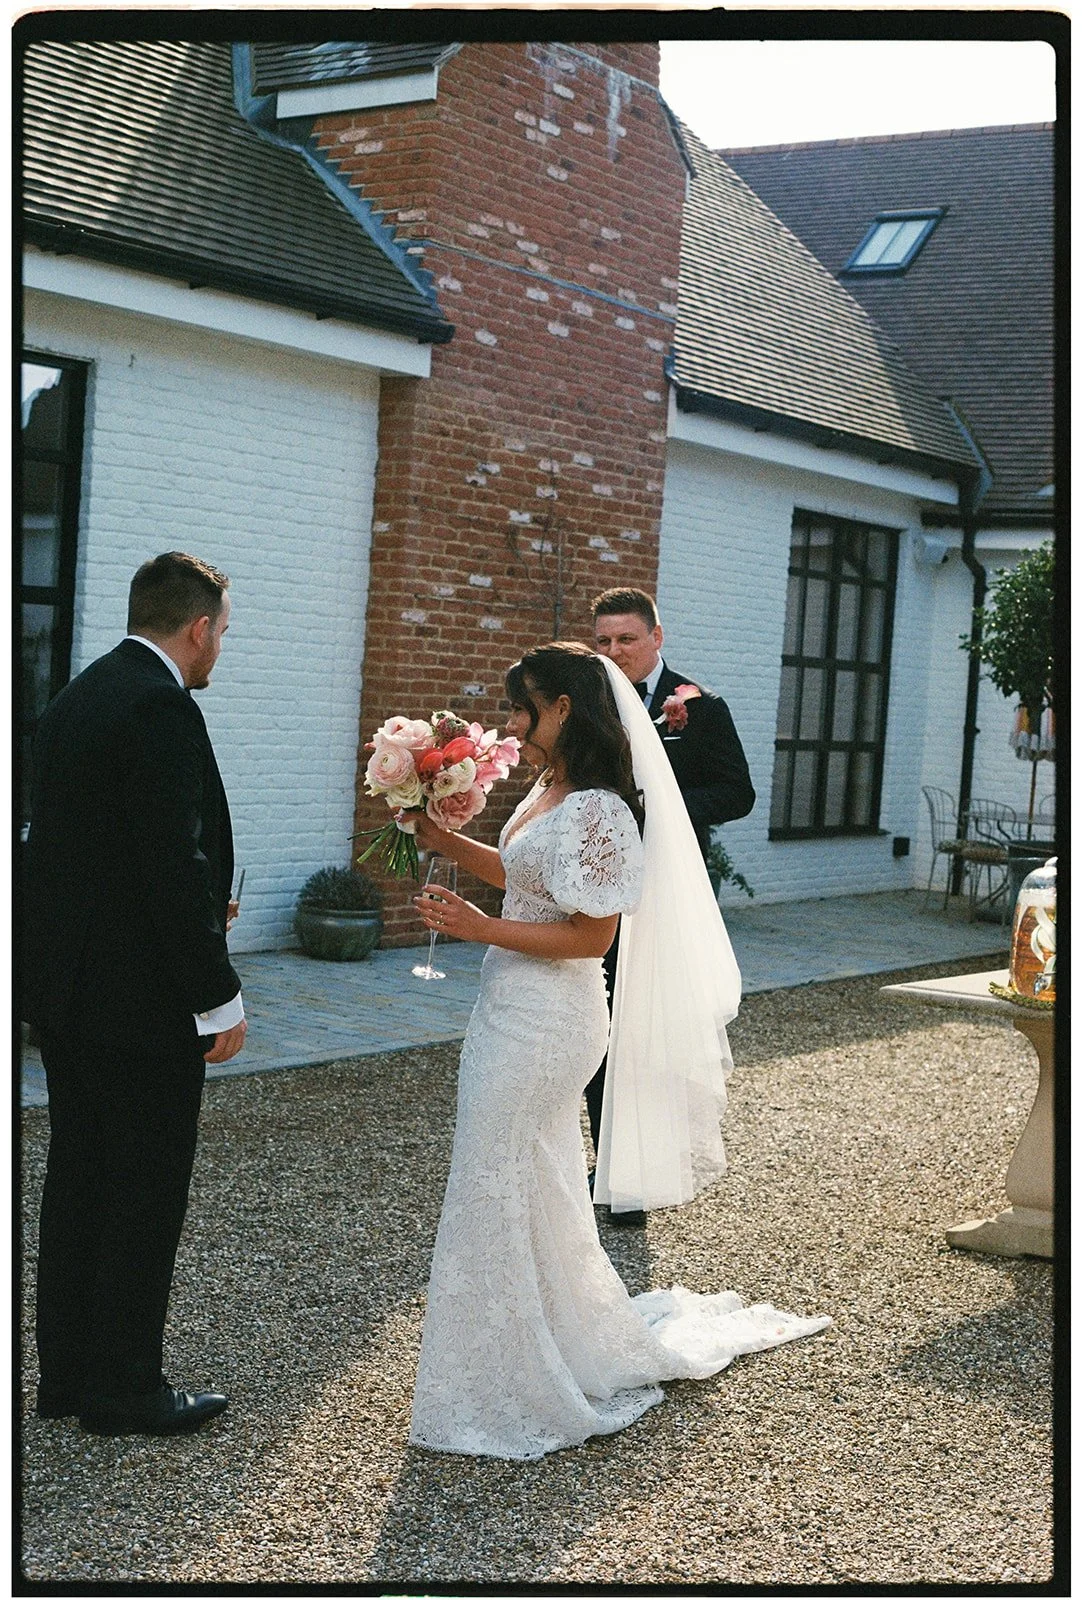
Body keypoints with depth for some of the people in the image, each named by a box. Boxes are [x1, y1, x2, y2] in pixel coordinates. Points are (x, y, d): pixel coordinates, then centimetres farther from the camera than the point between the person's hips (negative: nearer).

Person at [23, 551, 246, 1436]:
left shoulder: (78, 697, 11)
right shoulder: (163, 708, -18)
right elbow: (178, 861, -22)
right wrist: (219, 997, -17)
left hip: (66, 994, 9)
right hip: (143, 998, -9)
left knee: (78, 1181, 17)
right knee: (146, 1194, 3)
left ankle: (66, 1373, 27)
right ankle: (124, 1388, 14)